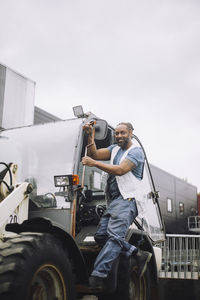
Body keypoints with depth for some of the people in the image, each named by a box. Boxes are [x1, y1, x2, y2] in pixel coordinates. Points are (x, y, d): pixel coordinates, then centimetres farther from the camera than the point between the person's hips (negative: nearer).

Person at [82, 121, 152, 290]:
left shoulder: (136, 151, -1)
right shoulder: (115, 149, 24)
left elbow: (120, 170, -16)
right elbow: (94, 154, 14)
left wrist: (94, 163, -18)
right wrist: (90, 136, 2)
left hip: (126, 200, -9)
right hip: (113, 201, 9)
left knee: (115, 236, -20)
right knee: (101, 235, -1)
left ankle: (97, 277, -29)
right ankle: (139, 254, 3)